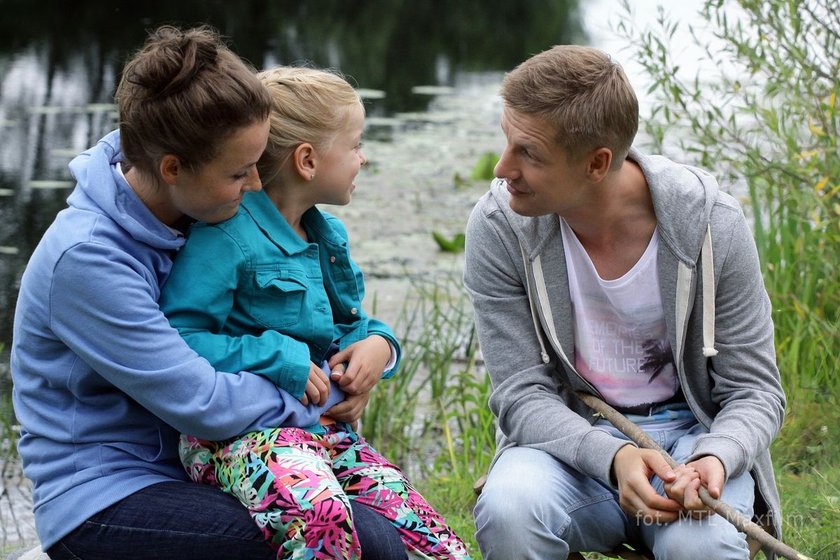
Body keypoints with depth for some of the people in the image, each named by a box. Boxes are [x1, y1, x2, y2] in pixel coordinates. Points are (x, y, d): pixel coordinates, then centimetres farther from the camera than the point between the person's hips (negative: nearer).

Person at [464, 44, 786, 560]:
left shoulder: (710, 222, -14)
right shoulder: (498, 227, -13)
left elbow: (754, 389, -6)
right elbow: (522, 395, -11)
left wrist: (715, 458, -29)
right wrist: (612, 457, -30)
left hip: (692, 430, -1)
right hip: (570, 434, 1)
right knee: (507, 512, -34)